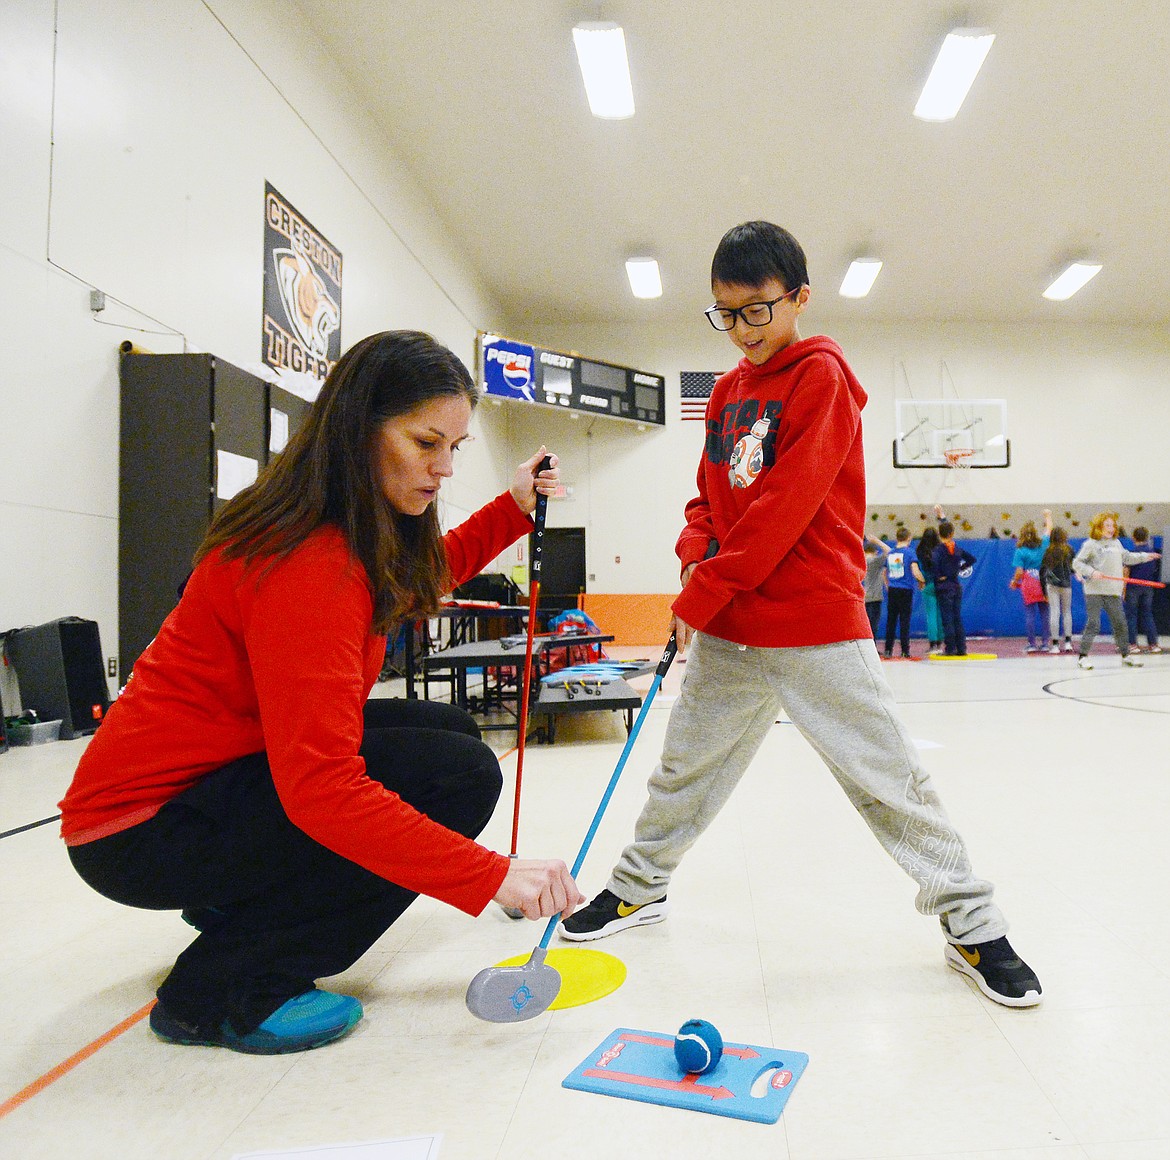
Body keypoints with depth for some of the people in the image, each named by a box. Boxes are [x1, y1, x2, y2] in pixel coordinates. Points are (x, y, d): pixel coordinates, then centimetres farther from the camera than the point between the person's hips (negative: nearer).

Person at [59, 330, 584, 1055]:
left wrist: (513, 510, 13)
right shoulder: (309, 562, -28)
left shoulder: (360, 533, 3)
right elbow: (320, 787, -34)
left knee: (448, 727, 10)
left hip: (216, 772, 10)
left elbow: (421, 581, 26)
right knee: (458, 772, -19)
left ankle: (237, 905, 17)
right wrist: (492, 877, -32)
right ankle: (226, 984, -8)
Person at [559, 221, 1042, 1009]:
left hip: (818, 627, -6)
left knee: (888, 774, 0)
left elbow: (786, 503, -18)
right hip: (726, 631, 6)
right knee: (686, 765, 16)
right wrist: (696, 559, -3)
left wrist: (703, 594, -16)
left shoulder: (822, 377, -8)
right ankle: (640, 887, 35)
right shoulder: (728, 391, 13)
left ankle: (972, 924, 17)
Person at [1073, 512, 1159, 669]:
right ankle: (1083, 656, -2)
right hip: (1094, 591, -6)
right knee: (1093, 623, -8)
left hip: (1113, 592, 6)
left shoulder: (1116, 543, 15)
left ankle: (1126, 654, 21)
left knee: (1120, 623, 9)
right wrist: (1091, 572, -18)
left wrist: (1145, 556, 26)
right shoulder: (1090, 544, -4)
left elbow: (1127, 558, 30)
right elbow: (1077, 563, -6)